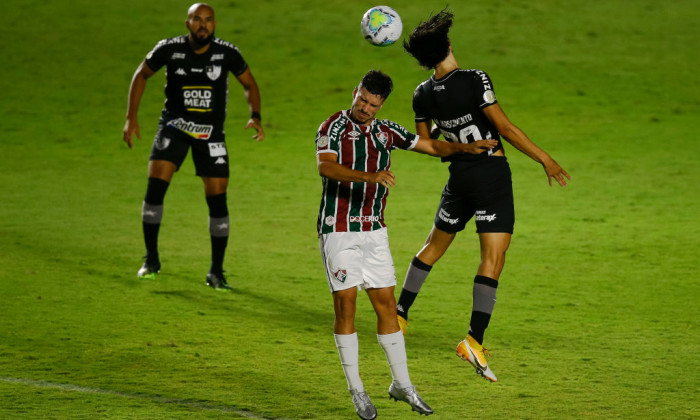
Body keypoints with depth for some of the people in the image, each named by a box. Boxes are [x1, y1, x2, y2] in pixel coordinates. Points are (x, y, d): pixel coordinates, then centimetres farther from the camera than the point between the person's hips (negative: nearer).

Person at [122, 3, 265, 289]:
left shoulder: (227, 53, -10)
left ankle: (216, 272, 10)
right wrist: (131, 117, 0)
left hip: (211, 133, 0)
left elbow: (249, 85, 6)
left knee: (217, 199, -3)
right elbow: (142, 75, 6)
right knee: (155, 187, -16)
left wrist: (255, 116, -10)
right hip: (174, 126, 0)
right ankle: (151, 260, -1)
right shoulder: (169, 49, -10)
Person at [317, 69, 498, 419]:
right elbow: (325, 167, -28)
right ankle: (356, 390, 2)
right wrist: (369, 176, -41)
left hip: (374, 230, 5)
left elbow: (431, 146, 18)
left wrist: (466, 148, 2)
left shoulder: (386, 131, 8)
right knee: (345, 304, -6)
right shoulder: (333, 127, -10)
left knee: (386, 303, 6)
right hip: (338, 229, -5)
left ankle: (402, 384, 16)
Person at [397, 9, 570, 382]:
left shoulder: (423, 95, -2)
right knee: (493, 259, -5)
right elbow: (506, 129, -17)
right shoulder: (474, 80, -17)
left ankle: (400, 314, 32)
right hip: (492, 173, -5)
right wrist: (545, 160, -9)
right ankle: (475, 340, -15)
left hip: (459, 176, 5)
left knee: (435, 244, 25)